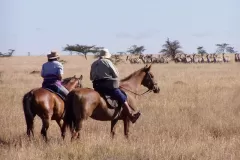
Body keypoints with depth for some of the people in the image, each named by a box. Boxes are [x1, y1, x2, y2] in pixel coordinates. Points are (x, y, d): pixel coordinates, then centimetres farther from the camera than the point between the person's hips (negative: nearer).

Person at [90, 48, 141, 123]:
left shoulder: (94, 64, 12)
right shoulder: (107, 62, -8)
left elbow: (91, 77, 19)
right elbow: (116, 74, -4)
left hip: (97, 86, 7)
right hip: (108, 86, -7)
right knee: (123, 99, 2)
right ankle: (132, 116, 3)